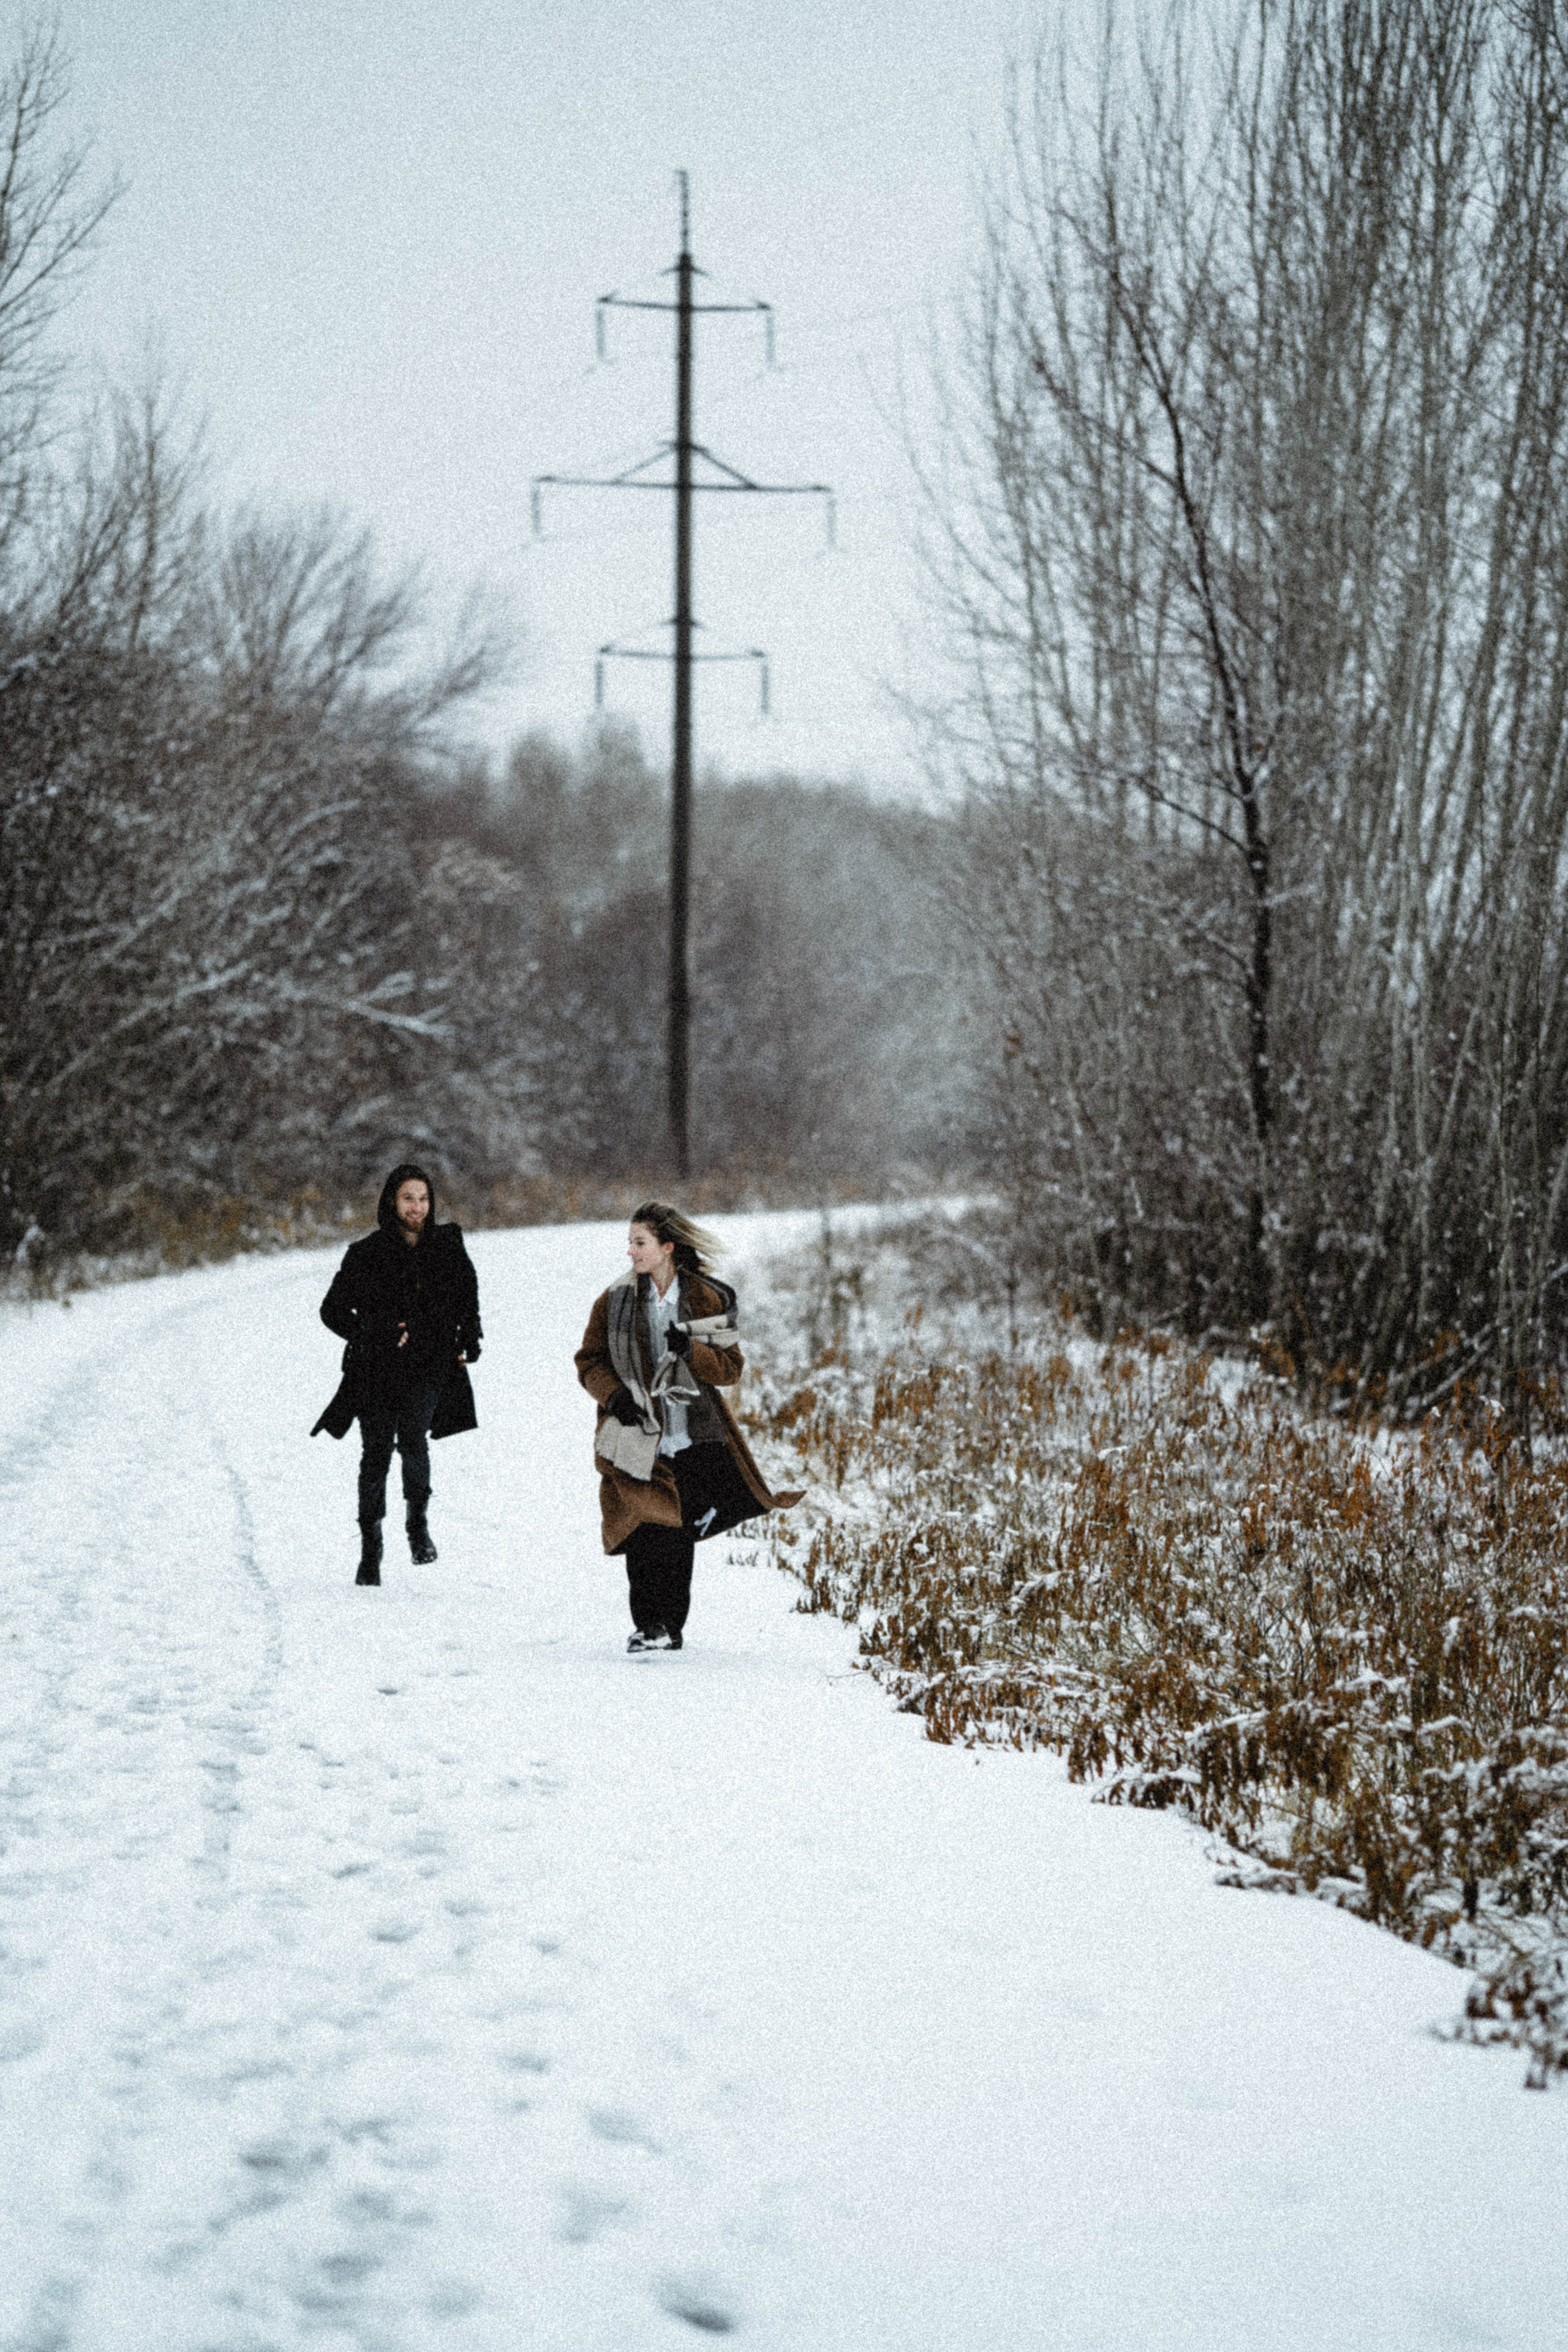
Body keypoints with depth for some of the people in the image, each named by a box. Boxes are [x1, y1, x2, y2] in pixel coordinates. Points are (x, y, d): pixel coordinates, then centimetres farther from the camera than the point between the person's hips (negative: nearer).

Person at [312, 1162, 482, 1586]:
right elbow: (333, 1309, 3)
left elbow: (467, 1293, 25)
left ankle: (418, 1520, -2)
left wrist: (469, 1341, 14)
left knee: (412, 1435, -24)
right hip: (378, 1369, 0)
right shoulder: (367, 1254, -1)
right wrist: (374, 1336, -11)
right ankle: (370, 1551, 13)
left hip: (430, 1364, 0)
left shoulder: (448, 1246, 6)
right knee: (375, 1455, 0)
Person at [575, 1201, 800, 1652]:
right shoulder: (614, 1301, 5)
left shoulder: (707, 1300, 2)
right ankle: (647, 1625, 6)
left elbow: (730, 1367, 1)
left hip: (691, 1440, 0)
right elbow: (589, 1361, 9)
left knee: (678, 1536, 0)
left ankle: (670, 1626, 12)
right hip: (637, 1436, 0)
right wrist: (613, 1395, -10)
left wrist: (690, 1350, -17)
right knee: (643, 1536, -5)